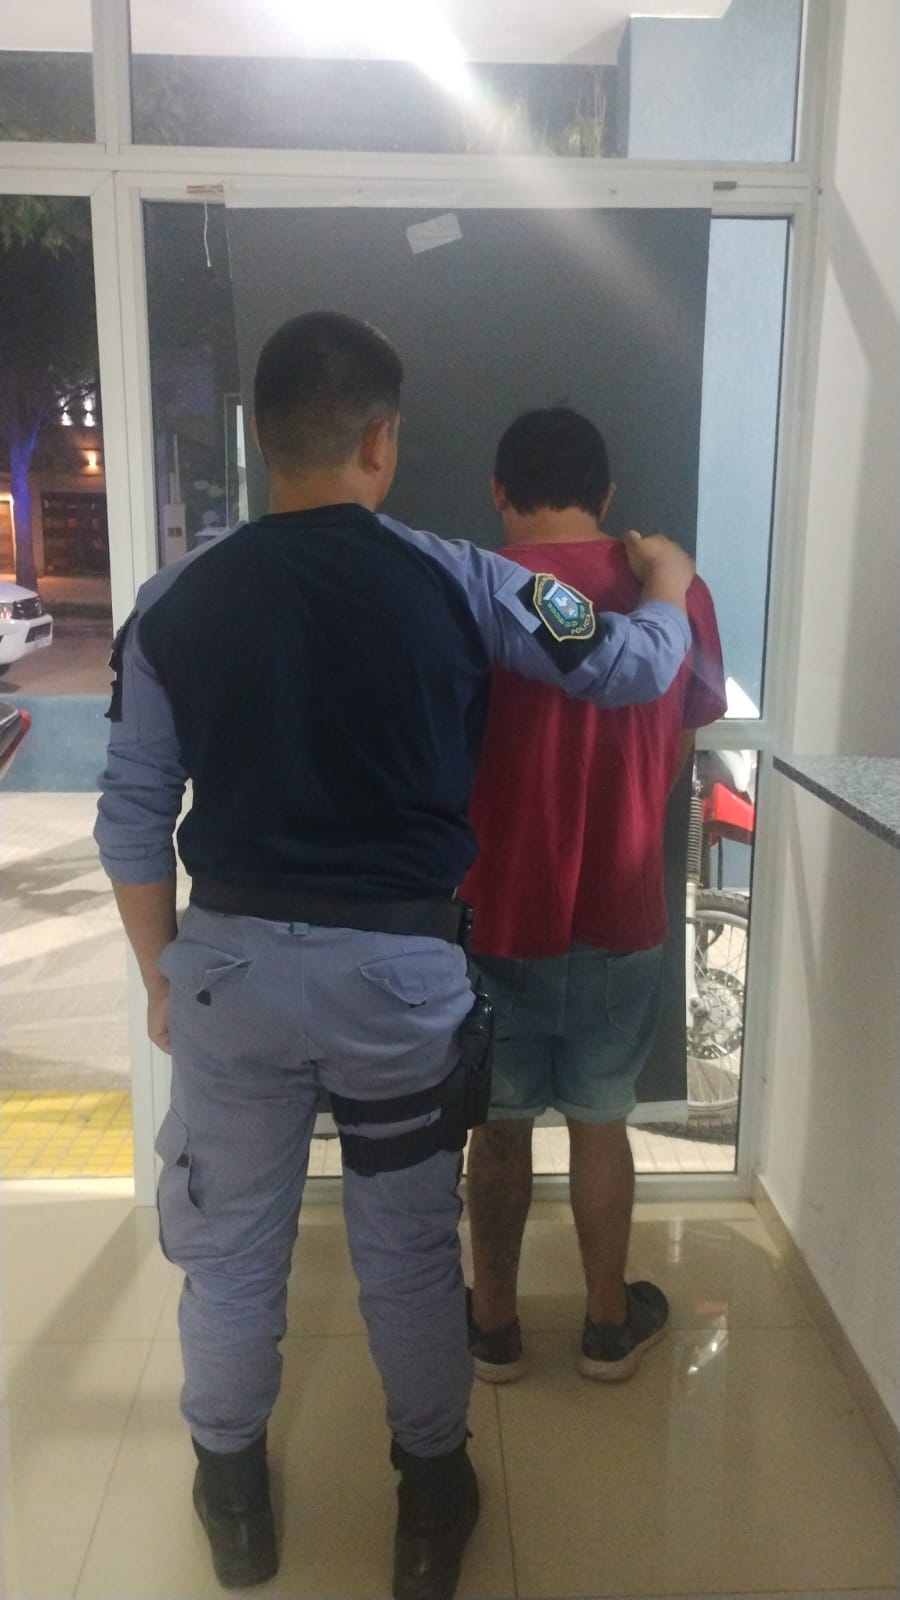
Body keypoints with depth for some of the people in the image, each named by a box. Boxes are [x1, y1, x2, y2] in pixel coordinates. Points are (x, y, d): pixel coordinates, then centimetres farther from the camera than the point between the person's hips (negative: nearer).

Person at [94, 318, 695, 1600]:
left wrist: (159, 973, 13)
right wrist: (666, 583, 24)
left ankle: (234, 1494, 40)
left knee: (231, 1241, 19)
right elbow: (635, 670, 2)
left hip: (234, 958, 2)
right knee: (409, 1243, 17)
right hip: (400, 964, -1)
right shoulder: (454, 582, -8)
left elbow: (133, 816, 0)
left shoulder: (177, 602, -4)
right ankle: (434, 1492, 38)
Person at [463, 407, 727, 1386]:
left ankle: (493, 1324, 30)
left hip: (497, 911, -2)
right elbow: (682, 749, 8)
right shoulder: (675, 590, -3)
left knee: (500, 1123, 14)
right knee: (601, 1119, 18)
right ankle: (610, 1323, 33)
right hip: (622, 912, 2)